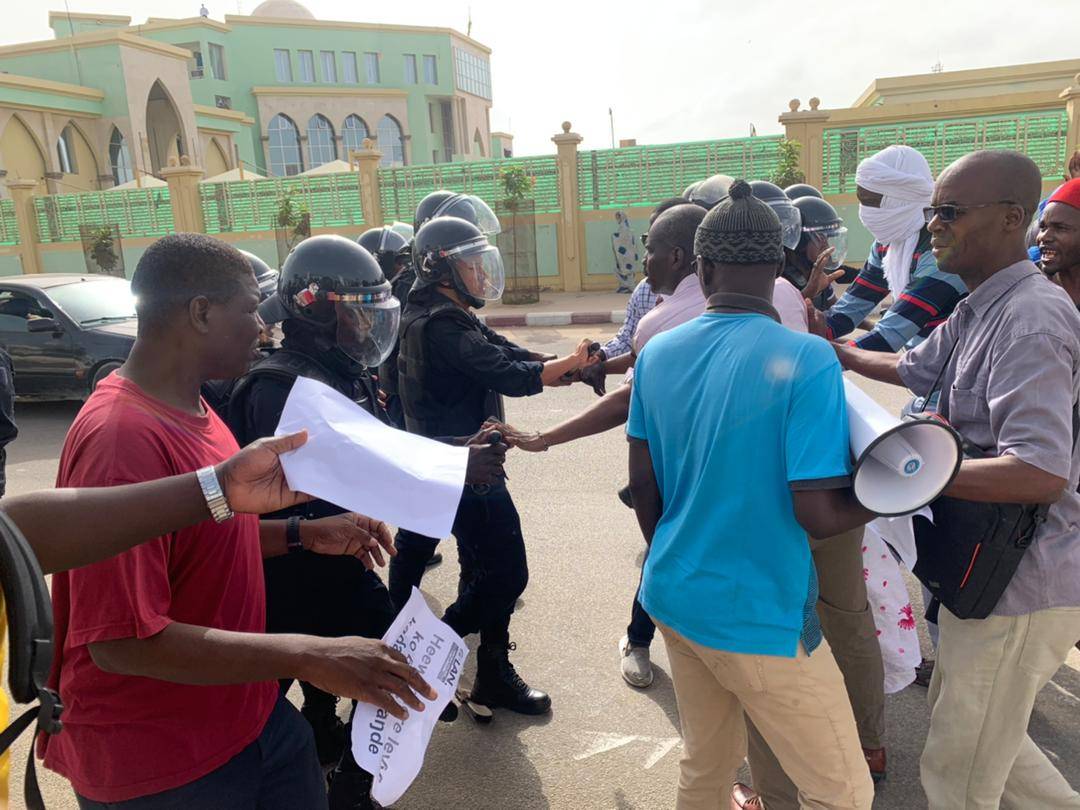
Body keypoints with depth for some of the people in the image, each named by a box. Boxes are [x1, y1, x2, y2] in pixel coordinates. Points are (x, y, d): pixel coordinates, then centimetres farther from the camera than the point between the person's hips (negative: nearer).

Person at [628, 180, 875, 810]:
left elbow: (643, 485, 4)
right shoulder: (807, 360, -19)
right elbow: (818, 514, -21)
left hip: (674, 596, 6)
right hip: (761, 615, -6)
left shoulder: (658, 353, -2)